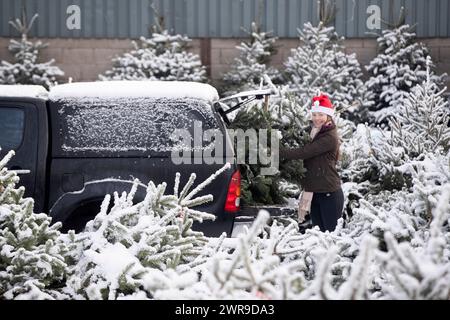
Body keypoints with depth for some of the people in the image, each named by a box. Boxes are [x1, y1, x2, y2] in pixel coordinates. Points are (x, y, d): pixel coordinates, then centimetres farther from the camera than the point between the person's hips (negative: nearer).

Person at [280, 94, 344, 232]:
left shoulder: (330, 137, -14)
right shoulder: (313, 132, 13)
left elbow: (305, 152, -21)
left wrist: (279, 152, -21)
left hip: (329, 194, -8)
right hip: (313, 193, 8)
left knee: (331, 233, -5)